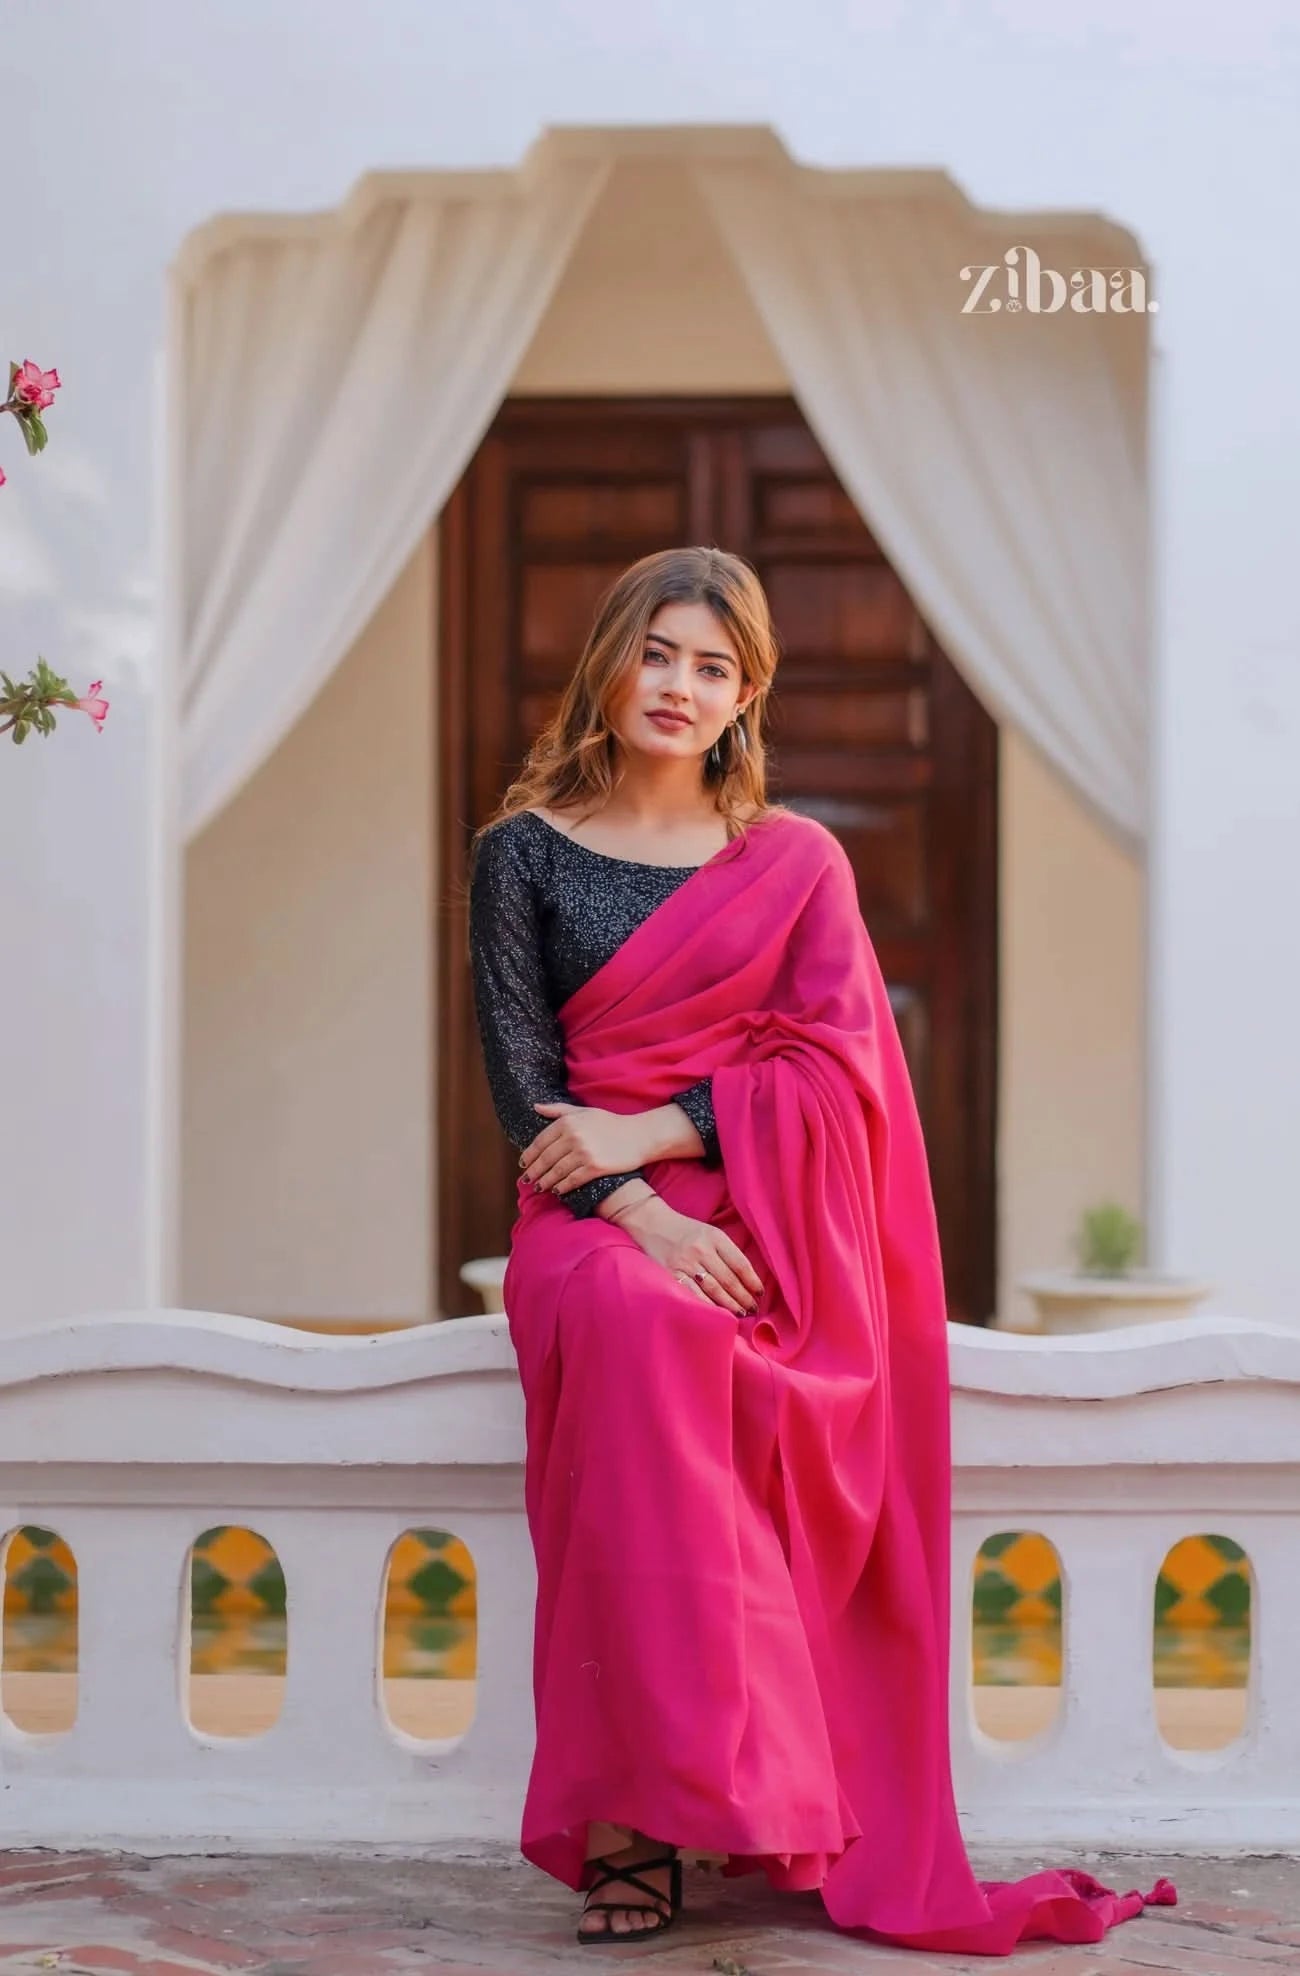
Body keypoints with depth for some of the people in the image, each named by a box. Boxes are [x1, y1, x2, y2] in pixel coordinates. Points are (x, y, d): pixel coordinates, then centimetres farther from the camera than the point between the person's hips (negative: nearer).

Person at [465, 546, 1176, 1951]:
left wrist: (650, 1131, -10)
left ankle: (633, 1811, -32)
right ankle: (645, 1810, -35)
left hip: (766, 1220, 0)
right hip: (595, 1213, 0)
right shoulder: (523, 852, 13)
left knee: (667, 1339, -35)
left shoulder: (798, 861, 15)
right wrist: (636, 1213, -14)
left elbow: (836, 1062, 2)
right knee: (635, 1322, -36)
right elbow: (520, 1074, 3)